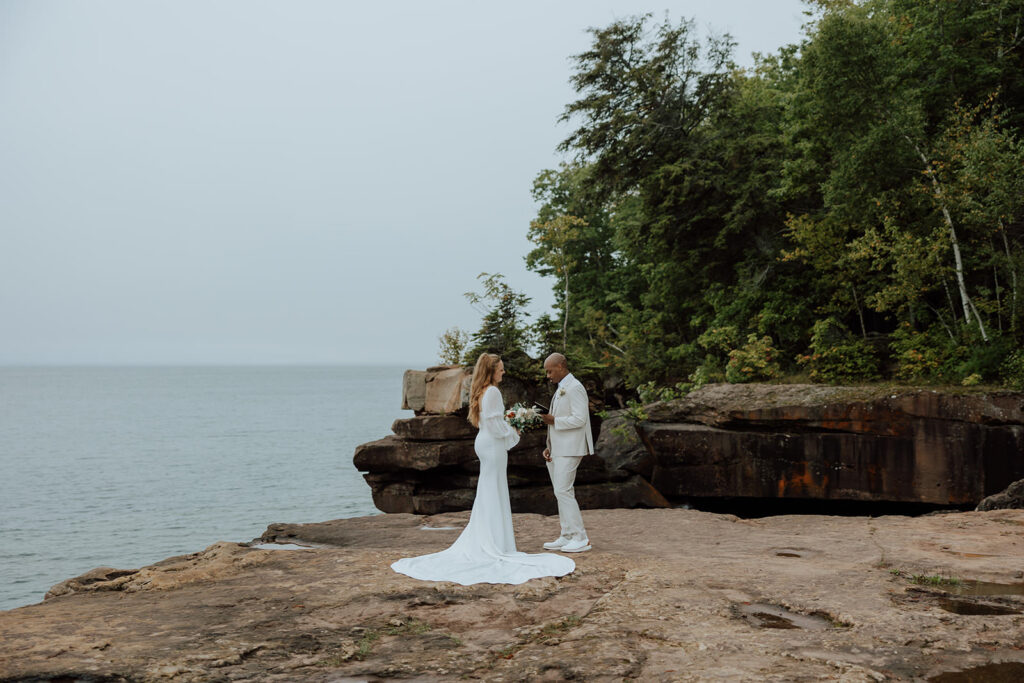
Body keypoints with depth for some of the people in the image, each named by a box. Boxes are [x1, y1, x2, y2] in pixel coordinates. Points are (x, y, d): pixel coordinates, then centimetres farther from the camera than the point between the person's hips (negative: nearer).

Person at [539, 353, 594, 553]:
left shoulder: (574, 388, -13)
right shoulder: (561, 389, 18)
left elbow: (579, 419, -21)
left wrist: (553, 420, -15)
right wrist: (549, 447, 15)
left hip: (569, 450, -10)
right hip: (558, 450, 10)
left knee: (563, 491, -12)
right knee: (562, 493, 10)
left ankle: (581, 538, -8)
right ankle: (567, 537, 15)